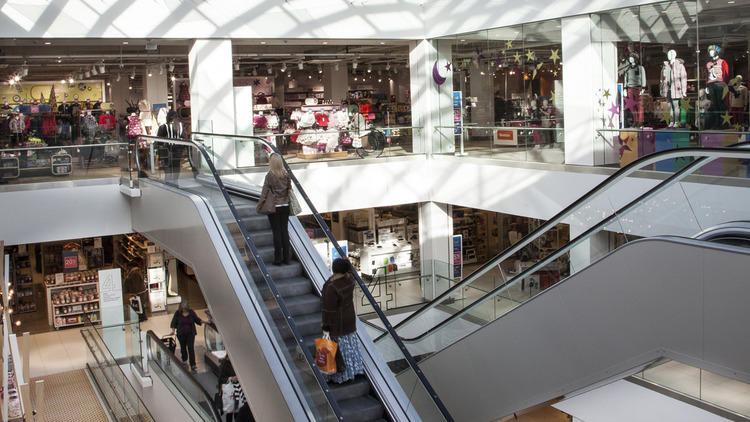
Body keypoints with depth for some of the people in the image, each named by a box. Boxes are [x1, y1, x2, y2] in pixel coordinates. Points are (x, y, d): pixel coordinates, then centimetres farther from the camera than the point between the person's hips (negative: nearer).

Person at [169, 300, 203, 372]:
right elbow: (174, 322, 0)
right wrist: (173, 330, -12)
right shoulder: (178, 313, -7)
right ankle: (184, 360, 41)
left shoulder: (191, 312, -5)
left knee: (191, 348, -8)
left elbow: (197, 319, 4)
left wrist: (202, 322, -13)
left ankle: (193, 365, -8)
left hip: (190, 333, -1)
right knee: (183, 347, 16)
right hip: (181, 334, 1)